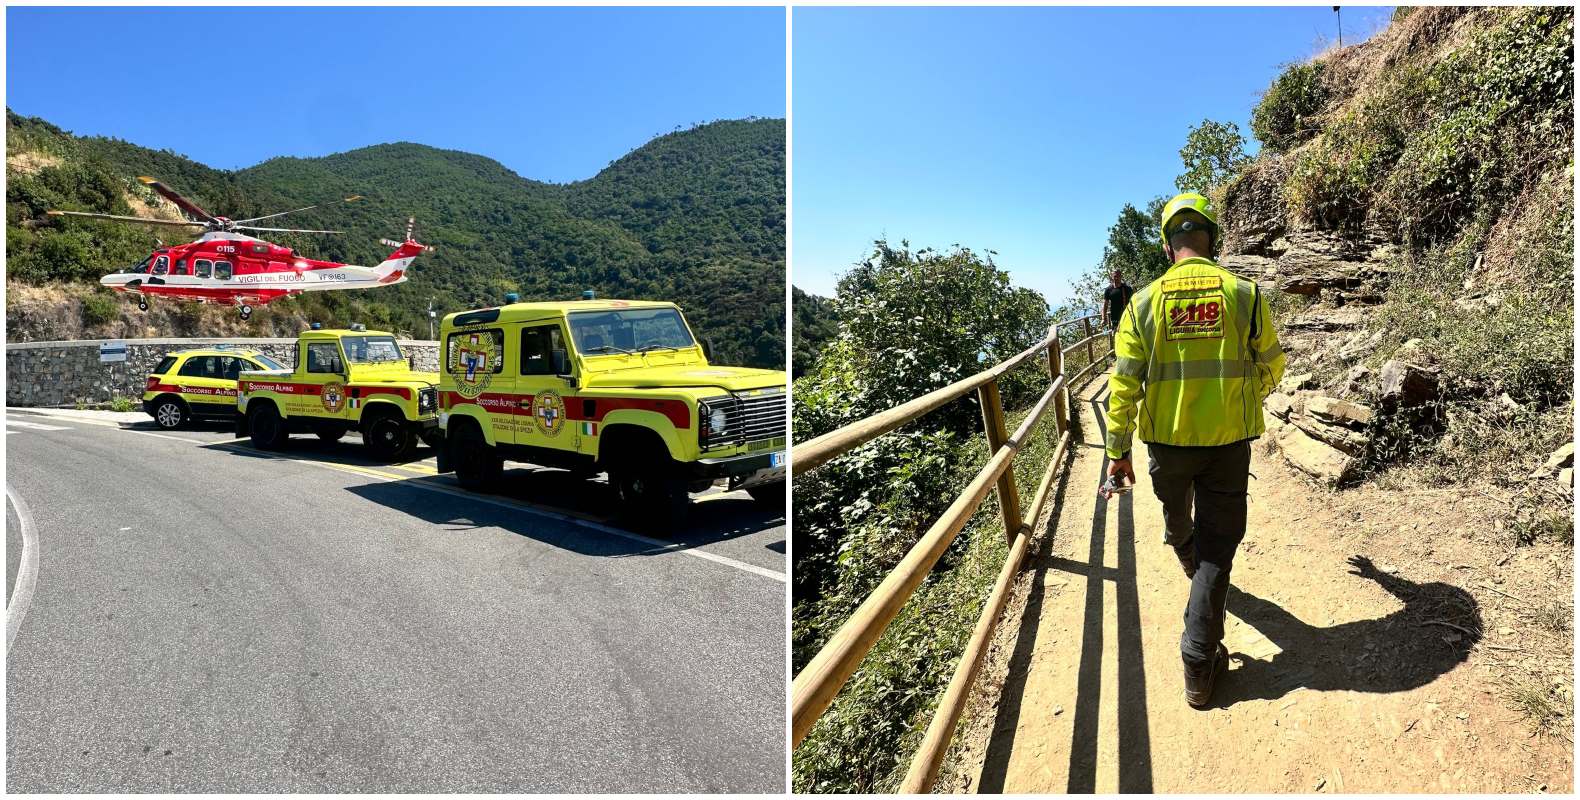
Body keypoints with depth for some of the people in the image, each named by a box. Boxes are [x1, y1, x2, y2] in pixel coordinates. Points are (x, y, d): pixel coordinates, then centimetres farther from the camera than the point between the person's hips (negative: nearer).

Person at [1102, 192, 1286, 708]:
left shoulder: (1144, 302, -6)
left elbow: (1124, 384, -7)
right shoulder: (1245, 293, -5)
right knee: (1217, 546, 5)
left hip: (1167, 439, 1)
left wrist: (1118, 450, 2)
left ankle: (1192, 565, 61)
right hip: (1229, 440, -1)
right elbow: (1271, 365, 8)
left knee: (1177, 517, 29)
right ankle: (1200, 666, 5)